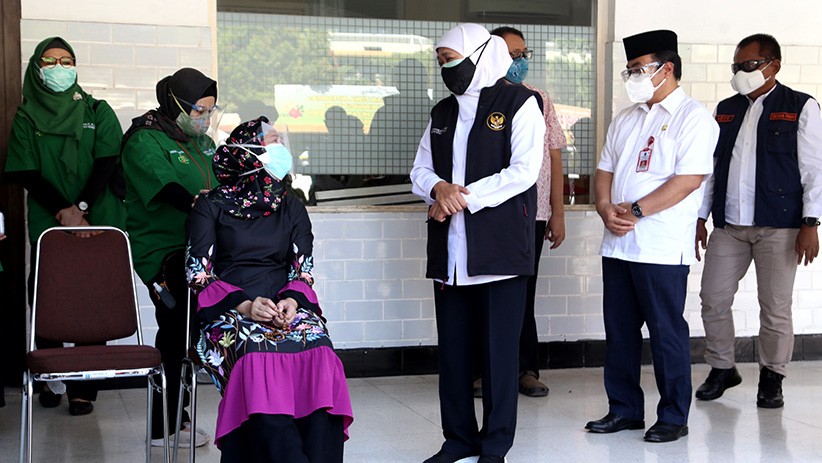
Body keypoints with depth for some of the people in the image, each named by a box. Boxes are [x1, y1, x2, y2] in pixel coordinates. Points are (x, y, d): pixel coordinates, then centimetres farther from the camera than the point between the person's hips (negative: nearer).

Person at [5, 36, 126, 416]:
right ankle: (51, 380, 15)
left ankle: (83, 389, 1)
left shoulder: (98, 112, 9)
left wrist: (81, 206, -15)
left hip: (98, 225, 0)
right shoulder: (27, 118, 8)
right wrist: (63, 212, -13)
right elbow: (25, 174, -1)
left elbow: (108, 163, -2)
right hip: (47, 226, 1)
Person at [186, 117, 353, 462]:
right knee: (258, 356, -37)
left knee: (319, 353, -32)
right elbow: (199, 276, 2)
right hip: (229, 313, -2)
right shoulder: (210, 207, 9)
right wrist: (245, 305, -15)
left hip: (285, 308, 3)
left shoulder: (291, 208, 19)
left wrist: (293, 300, -12)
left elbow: (303, 272, 12)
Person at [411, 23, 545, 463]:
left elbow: (523, 172, -11)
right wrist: (438, 188, -7)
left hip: (499, 248, -6)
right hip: (449, 251, 6)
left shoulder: (519, 103, -2)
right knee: (452, 348, 8)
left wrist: (463, 197, -13)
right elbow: (420, 170, 17)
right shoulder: (443, 113, 18)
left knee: (498, 349, -1)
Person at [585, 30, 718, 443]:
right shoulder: (626, 119, 18)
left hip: (662, 249, -7)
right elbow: (605, 170, 17)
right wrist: (606, 209, -4)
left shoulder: (692, 117, -6)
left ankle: (673, 417, 11)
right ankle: (624, 410, 22)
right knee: (619, 331, 11)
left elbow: (689, 179, -16)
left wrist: (635, 210, -16)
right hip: (617, 244, 7)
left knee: (667, 333, 0)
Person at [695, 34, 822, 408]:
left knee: (775, 306, 1)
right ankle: (722, 369, 21)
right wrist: (700, 217, 11)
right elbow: (711, 166, 16)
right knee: (713, 300, 4)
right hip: (728, 225, 4)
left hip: (779, 226, -4)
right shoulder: (726, 110, 14)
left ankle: (771, 378, 16)